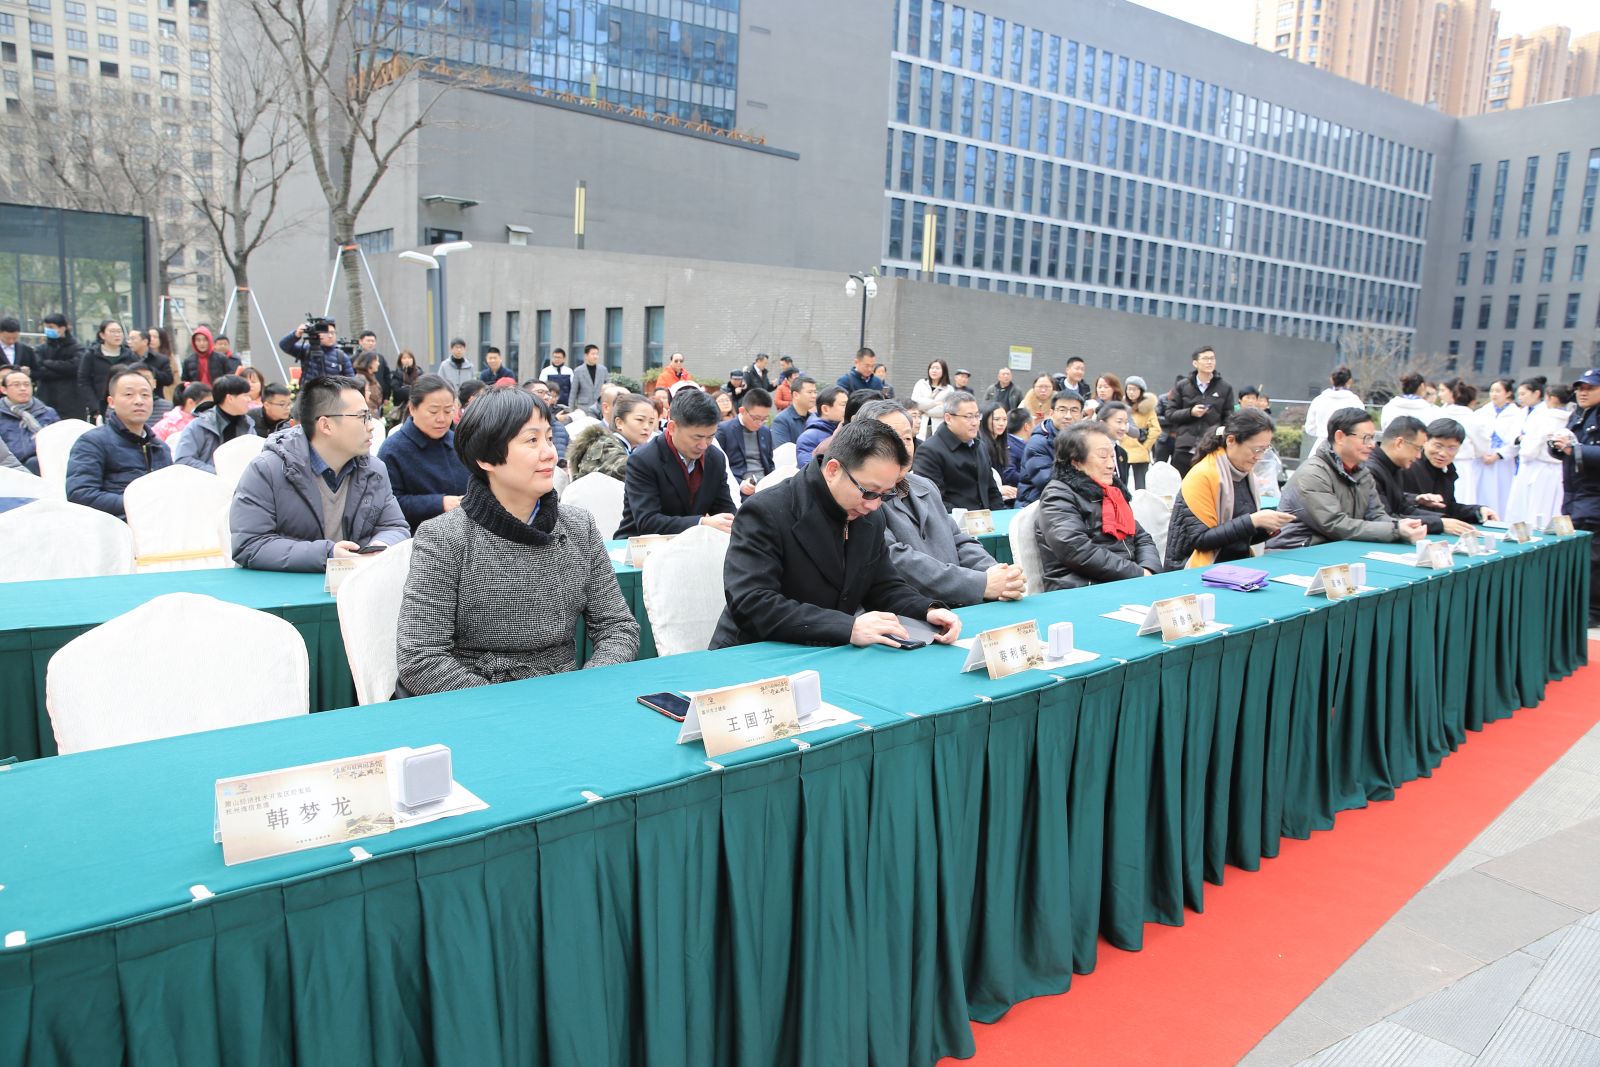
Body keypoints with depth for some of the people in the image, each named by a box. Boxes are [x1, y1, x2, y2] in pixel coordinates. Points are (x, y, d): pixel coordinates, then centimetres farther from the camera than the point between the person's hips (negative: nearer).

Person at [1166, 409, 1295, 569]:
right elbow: (1201, 539, -18)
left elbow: (1241, 538, 17)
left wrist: (1267, 529, -3)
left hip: (1239, 563, 7)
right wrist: (1253, 521, -21)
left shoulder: (1244, 474, 10)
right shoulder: (1202, 476, -12)